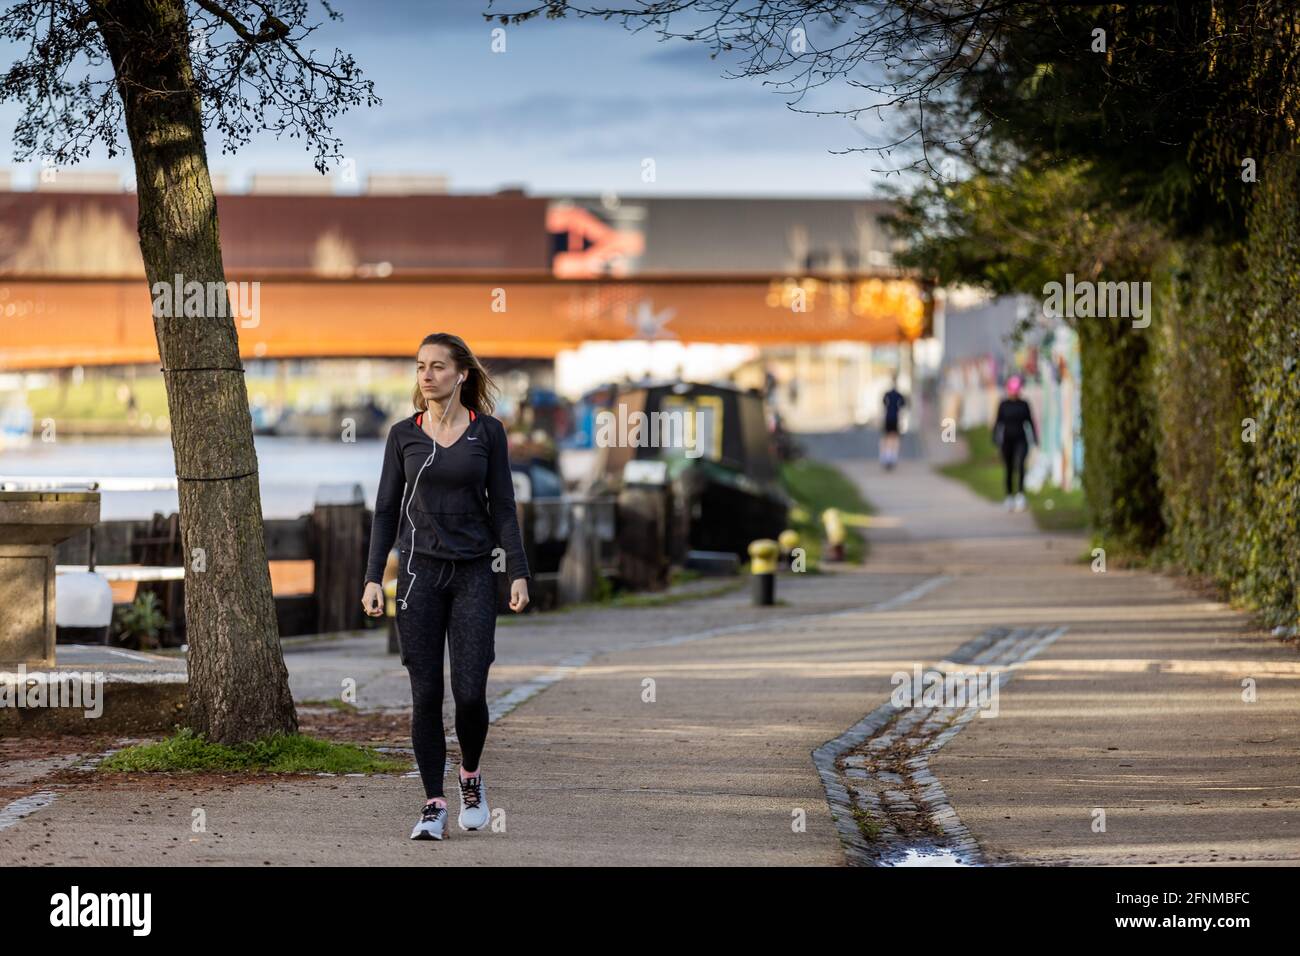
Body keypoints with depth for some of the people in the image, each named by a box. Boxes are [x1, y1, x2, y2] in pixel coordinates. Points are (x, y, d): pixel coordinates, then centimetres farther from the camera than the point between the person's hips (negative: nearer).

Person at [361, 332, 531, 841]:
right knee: (426, 694, -2)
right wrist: (373, 579, -2)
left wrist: (519, 573, -4)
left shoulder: (488, 432, 3)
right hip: (419, 572, 1)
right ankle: (434, 805, 5)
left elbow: (502, 507, 4)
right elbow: (386, 509, 6)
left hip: (473, 574, -1)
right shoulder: (403, 435, 5)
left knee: (470, 693, -7)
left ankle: (471, 776, 22)